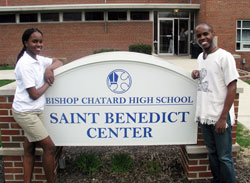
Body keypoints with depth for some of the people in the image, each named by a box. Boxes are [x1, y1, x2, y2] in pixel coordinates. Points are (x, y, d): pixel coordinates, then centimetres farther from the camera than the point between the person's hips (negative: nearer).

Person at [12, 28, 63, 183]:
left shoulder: (38, 59, 6)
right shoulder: (25, 64, -18)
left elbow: (58, 62, 16)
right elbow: (34, 94, -19)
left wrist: (49, 69, -4)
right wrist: (48, 82, -5)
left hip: (35, 111, 8)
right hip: (26, 112, -8)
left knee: (29, 150, 12)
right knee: (50, 147, -2)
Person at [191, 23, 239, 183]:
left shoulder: (224, 56, -10)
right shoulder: (200, 58, 11)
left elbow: (232, 88, -13)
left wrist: (223, 118, -16)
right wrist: (196, 75, 1)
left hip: (219, 117, -7)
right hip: (204, 115, 7)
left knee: (224, 157, 3)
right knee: (212, 153, 18)